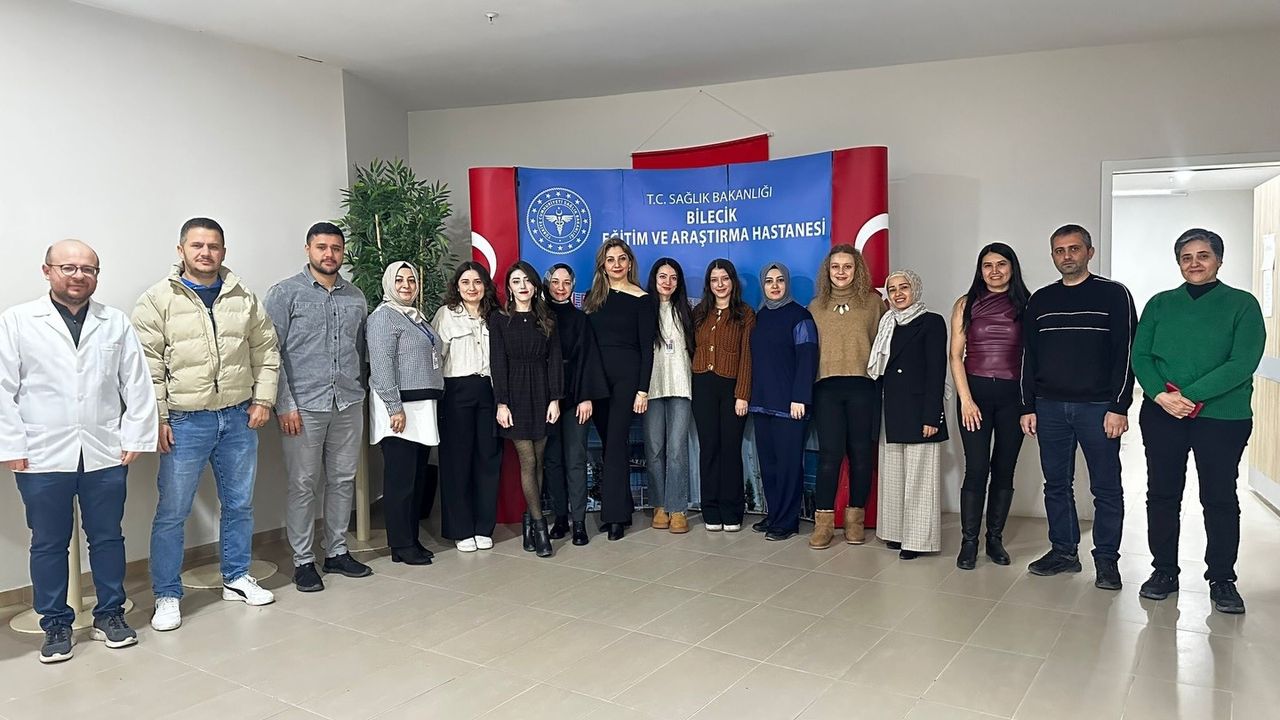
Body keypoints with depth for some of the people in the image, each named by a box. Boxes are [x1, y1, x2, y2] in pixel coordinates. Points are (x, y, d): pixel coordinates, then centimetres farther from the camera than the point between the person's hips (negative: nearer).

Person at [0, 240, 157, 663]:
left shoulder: (116, 323, 6)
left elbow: (137, 384, 4)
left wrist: (135, 438, -1)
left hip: (105, 454, 1)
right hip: (42, 458, -1)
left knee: (107, 538, 10)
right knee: (48, 544, 9)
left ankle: (110, 614, 24)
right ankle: (56, 624, 22)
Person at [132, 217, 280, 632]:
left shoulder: (244, 299, 6)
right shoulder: (158, 300, -4)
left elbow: (266, 350, 11)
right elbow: (148, 365, -7)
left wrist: (262, 399, 3)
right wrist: (158, 417, -11)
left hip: (239, 419, 4)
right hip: (185, 422, -4)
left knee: (239, 504, 14)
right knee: (172, 512, 2)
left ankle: (237, 579, 30)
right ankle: (167, 595, 16)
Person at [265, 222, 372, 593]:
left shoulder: (356, 297, 11)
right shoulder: (285, 293, -2)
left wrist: (358, 391, 10)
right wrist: (285, 405, -11)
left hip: (349, 404, 5)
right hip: (304, 406, -4)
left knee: (343, 481, 11)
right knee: (303, 485, 2)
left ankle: (336, 552, 24)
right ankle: (303, 561, 14)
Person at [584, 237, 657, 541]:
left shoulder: (642, 300, -1)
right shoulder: (593, 297, 10)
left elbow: (647, 348, -4)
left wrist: (643, 389, -10)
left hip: (627, 375, -4)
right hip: (596, 376, 4)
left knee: (616, 442, -6)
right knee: (608, 442, 9)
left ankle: (616, 514, 0)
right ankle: (621, 506, 18)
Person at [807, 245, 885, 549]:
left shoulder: (873, 301, 8)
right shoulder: (816, 306, 14)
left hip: (862, 386, -1)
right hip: (826, 387, 1)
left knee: (861, 453, 3)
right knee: (830, 453, -5)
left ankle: (856, 519, 15)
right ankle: (824, 521, 1)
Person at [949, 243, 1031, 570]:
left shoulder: (1026, 304, 4)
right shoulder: (966, 304, 4)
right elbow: (956, 355, 1)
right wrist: (966, 399, -7)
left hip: (1013, 395, 1)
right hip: (975, 392, -1)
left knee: (1004, 469, 7)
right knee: (976, 469, -5)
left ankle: (995, 539, 19)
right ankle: (969, 542, 5)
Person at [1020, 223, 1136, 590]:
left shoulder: (1114, 295, 1)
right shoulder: (1040, 300, 12)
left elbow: (1126, 352, -4)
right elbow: (1029, 357, 13)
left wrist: (1119, 407, -11)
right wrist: (1027, 407, 8)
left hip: (1098, 407, -3)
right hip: (1049, 408, 4)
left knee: (1106, 488, 2)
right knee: (1056, 484, 8)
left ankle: (1107, 559, 13)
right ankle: (1064, 552, 19)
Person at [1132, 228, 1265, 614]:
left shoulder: (1242, 304, 0)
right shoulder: (1160, 304, 9)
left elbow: (1243, 363, -11)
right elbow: (1140, 355, 2)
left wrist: (1189, 395, -19)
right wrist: (1160, 394, -16)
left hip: (1222, 416, -2)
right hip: (1161, 414, 3)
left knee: (1220, 498, 4)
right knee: (1162, 494, 8)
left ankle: (1222, 579, 18)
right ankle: (1164, 571, 20)